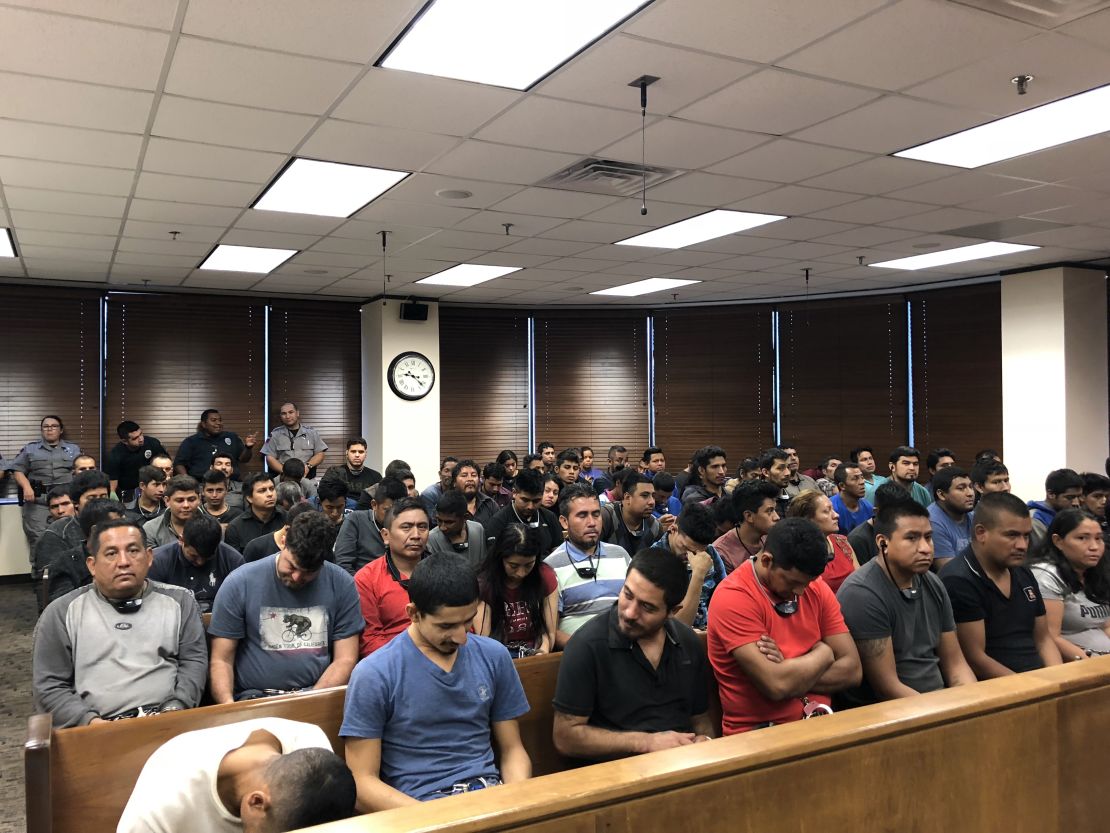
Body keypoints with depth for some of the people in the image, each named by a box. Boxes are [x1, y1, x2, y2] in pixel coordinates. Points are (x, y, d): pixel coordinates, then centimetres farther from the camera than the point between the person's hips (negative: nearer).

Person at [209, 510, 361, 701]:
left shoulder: (342, 585, 1)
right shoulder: (239, 583, -1)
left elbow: (345, 659, 1)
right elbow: (221, 660, 0)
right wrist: (228, 705, -18)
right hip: (254, 697, 0)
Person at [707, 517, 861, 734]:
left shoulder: (816, 588, 4)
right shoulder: (733, 598, -16)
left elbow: (852, 670, 0)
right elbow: (777, 686, -22)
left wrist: (790, 674, -15)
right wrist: (822, 653, -5)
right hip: (757, 732, -6)